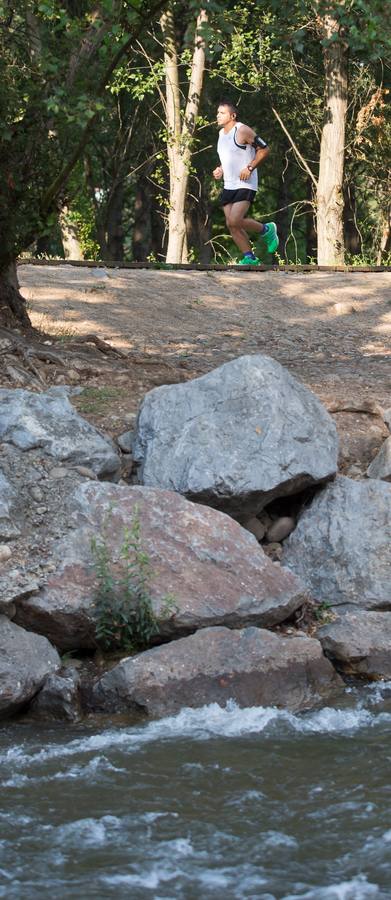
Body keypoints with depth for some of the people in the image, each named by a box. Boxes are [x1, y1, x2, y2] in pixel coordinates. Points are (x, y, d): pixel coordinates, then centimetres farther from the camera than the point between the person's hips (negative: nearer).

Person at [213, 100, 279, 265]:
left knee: (234, 221, -20)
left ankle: (266, 230, 5)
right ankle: (250, 259, 11)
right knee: (231, 225, 2)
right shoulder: (221, 133, 13)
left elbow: (264, 149, -11)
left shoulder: (243, 131, -13)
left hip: (245, 185, -9)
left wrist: (249, 168, -18)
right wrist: (221, 170, 9)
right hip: (228, 185, 9)